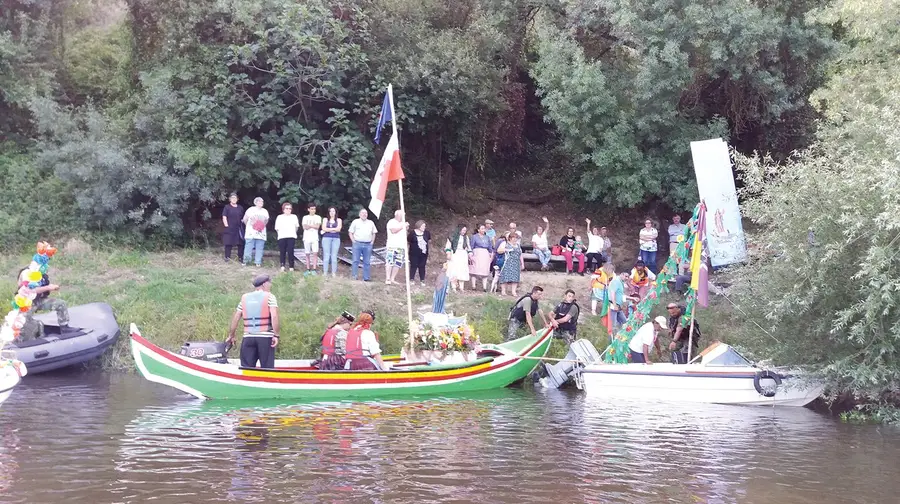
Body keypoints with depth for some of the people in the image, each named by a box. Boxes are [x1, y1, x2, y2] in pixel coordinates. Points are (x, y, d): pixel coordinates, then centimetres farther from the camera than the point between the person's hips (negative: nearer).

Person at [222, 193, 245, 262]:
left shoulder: (240, 208, 14)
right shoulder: (227, 207, 2)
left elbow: (243, 218, 18)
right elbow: (224, 217, -4)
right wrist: (226, 225, -11)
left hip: (239, 229, 4)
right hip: (230, 229, -3)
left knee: (240, 244, 2)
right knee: (228, 243, -1)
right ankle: (227, 257, 4)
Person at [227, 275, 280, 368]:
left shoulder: (244, 297, 14)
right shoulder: (269, 296, 0)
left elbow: (235, 318, 13)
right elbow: (274, 316, -13)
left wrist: (231, 335, 21)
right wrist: (276, 335, -13)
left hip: (248, 338, 4)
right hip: (265, 338, -4)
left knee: (246, 367, 6)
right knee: (267, 368, -2)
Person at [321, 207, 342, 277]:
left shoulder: (339, 220, 12)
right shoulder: (325, 220, 13)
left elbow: (338, 229, -4)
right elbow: (324, 228, -2)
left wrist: (328, 229, -3)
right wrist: (334, 229, -5)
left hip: (336, 239, 0)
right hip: (326, 238, 0)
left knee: (334, 256, -3)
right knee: (326, 256, -5)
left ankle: (334, 273, -1)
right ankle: (325, 273, -4)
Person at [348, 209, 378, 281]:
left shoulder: (371, 223, 14)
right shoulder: (355, 222, 6)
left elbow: (374, 233, 19)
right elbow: (351, 233, 5)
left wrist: (372, 241, 7)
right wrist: (354, 241, -5)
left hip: (368, 245, 3)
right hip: (357, 244, -2)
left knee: (367, 262, 3)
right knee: (355, 261, -4)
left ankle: (366, 278, 7)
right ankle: (353, 276, -1)